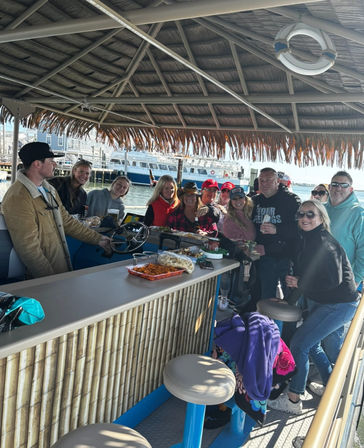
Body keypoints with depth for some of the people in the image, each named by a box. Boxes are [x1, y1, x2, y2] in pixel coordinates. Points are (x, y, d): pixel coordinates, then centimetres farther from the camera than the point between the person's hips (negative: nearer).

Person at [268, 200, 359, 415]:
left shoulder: (324, 243, -23)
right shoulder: (308, 240, 5)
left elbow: (334, 280, -27)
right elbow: (305, 273, 16)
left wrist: (300, 283, -19)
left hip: (339, 304, -10)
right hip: (319, 301, 10)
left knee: (300, 343, -11)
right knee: (312, 344, 19)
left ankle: (293, 400, 3)